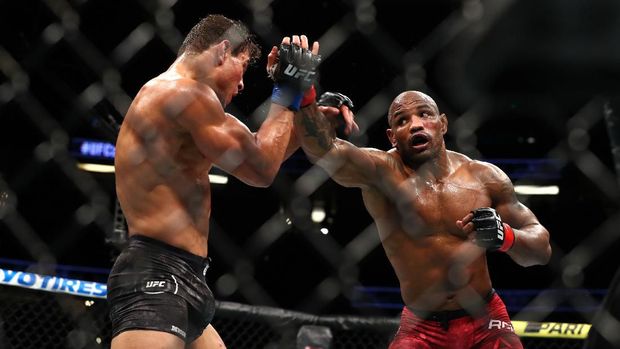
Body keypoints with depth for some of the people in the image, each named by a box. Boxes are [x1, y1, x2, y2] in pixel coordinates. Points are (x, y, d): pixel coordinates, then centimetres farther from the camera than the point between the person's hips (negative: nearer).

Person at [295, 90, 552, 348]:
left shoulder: (485, 177, -2)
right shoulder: (381, 173, -11)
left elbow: (542, 249, 1)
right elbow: (320, 147, -30)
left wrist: (504, 235, -18)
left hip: (486, 324, 2)